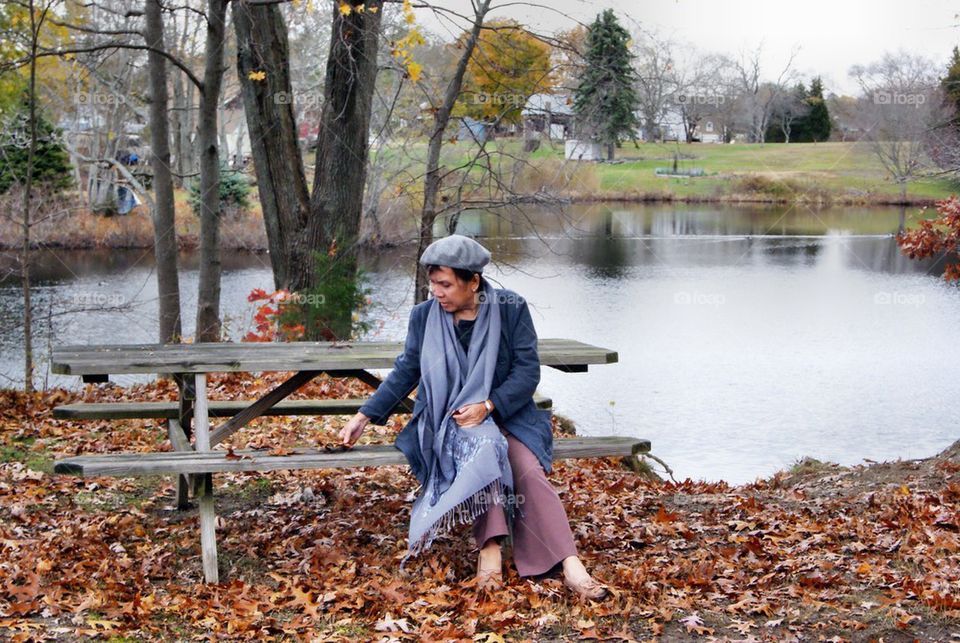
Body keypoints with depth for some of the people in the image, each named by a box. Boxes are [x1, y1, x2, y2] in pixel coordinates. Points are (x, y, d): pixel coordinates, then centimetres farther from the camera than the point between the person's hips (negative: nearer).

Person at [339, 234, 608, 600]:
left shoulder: (511, 309, -4)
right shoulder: (424, 316, 2)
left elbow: (528, 371, -7)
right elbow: (406, 371, 10)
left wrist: (487, 406, -21)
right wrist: (365, 416, 4)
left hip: (504, 415, 0)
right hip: (446, 420, 0)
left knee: (530, 470, -29)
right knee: (480, 447, -36)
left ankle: (570, 565, -37)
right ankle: (490, 547, -39)